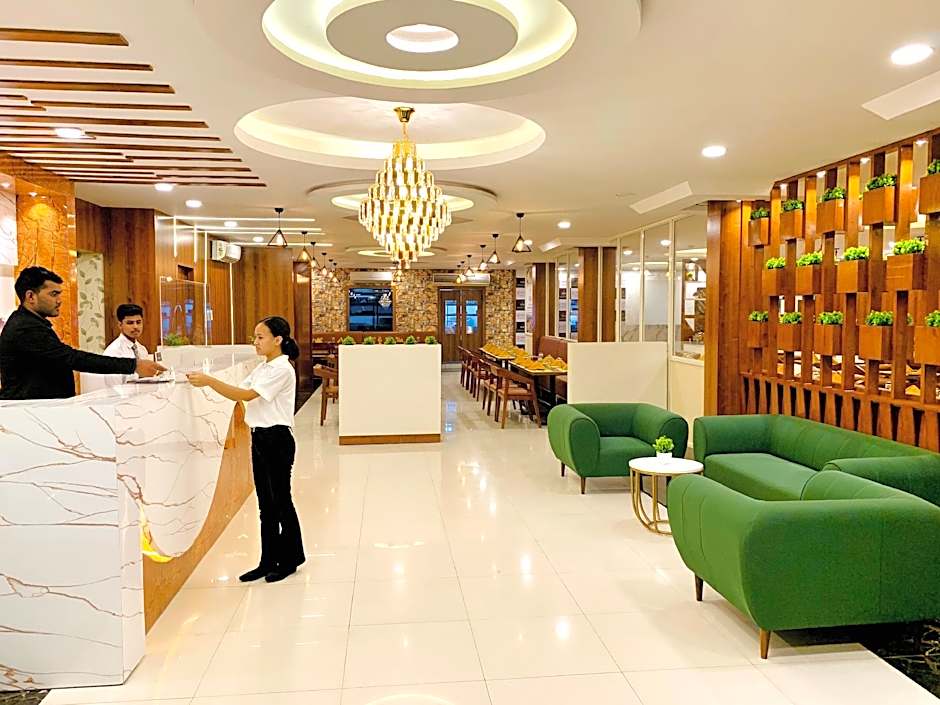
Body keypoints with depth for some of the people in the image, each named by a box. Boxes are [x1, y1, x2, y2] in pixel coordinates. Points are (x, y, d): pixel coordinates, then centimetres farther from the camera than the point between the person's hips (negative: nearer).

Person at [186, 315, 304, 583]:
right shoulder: (262, 368, 13)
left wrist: (209, 381, -25)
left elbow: (246, 395, -23)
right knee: (266, 503, 13)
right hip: (260, 438, 9)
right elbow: (239, 391, 6)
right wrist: (205, 381, -6)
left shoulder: (282, 369, -16)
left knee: (281, 500, 3)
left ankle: (289, 560, 18)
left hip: (277, 439, -9)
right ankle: (269, 561, 22)